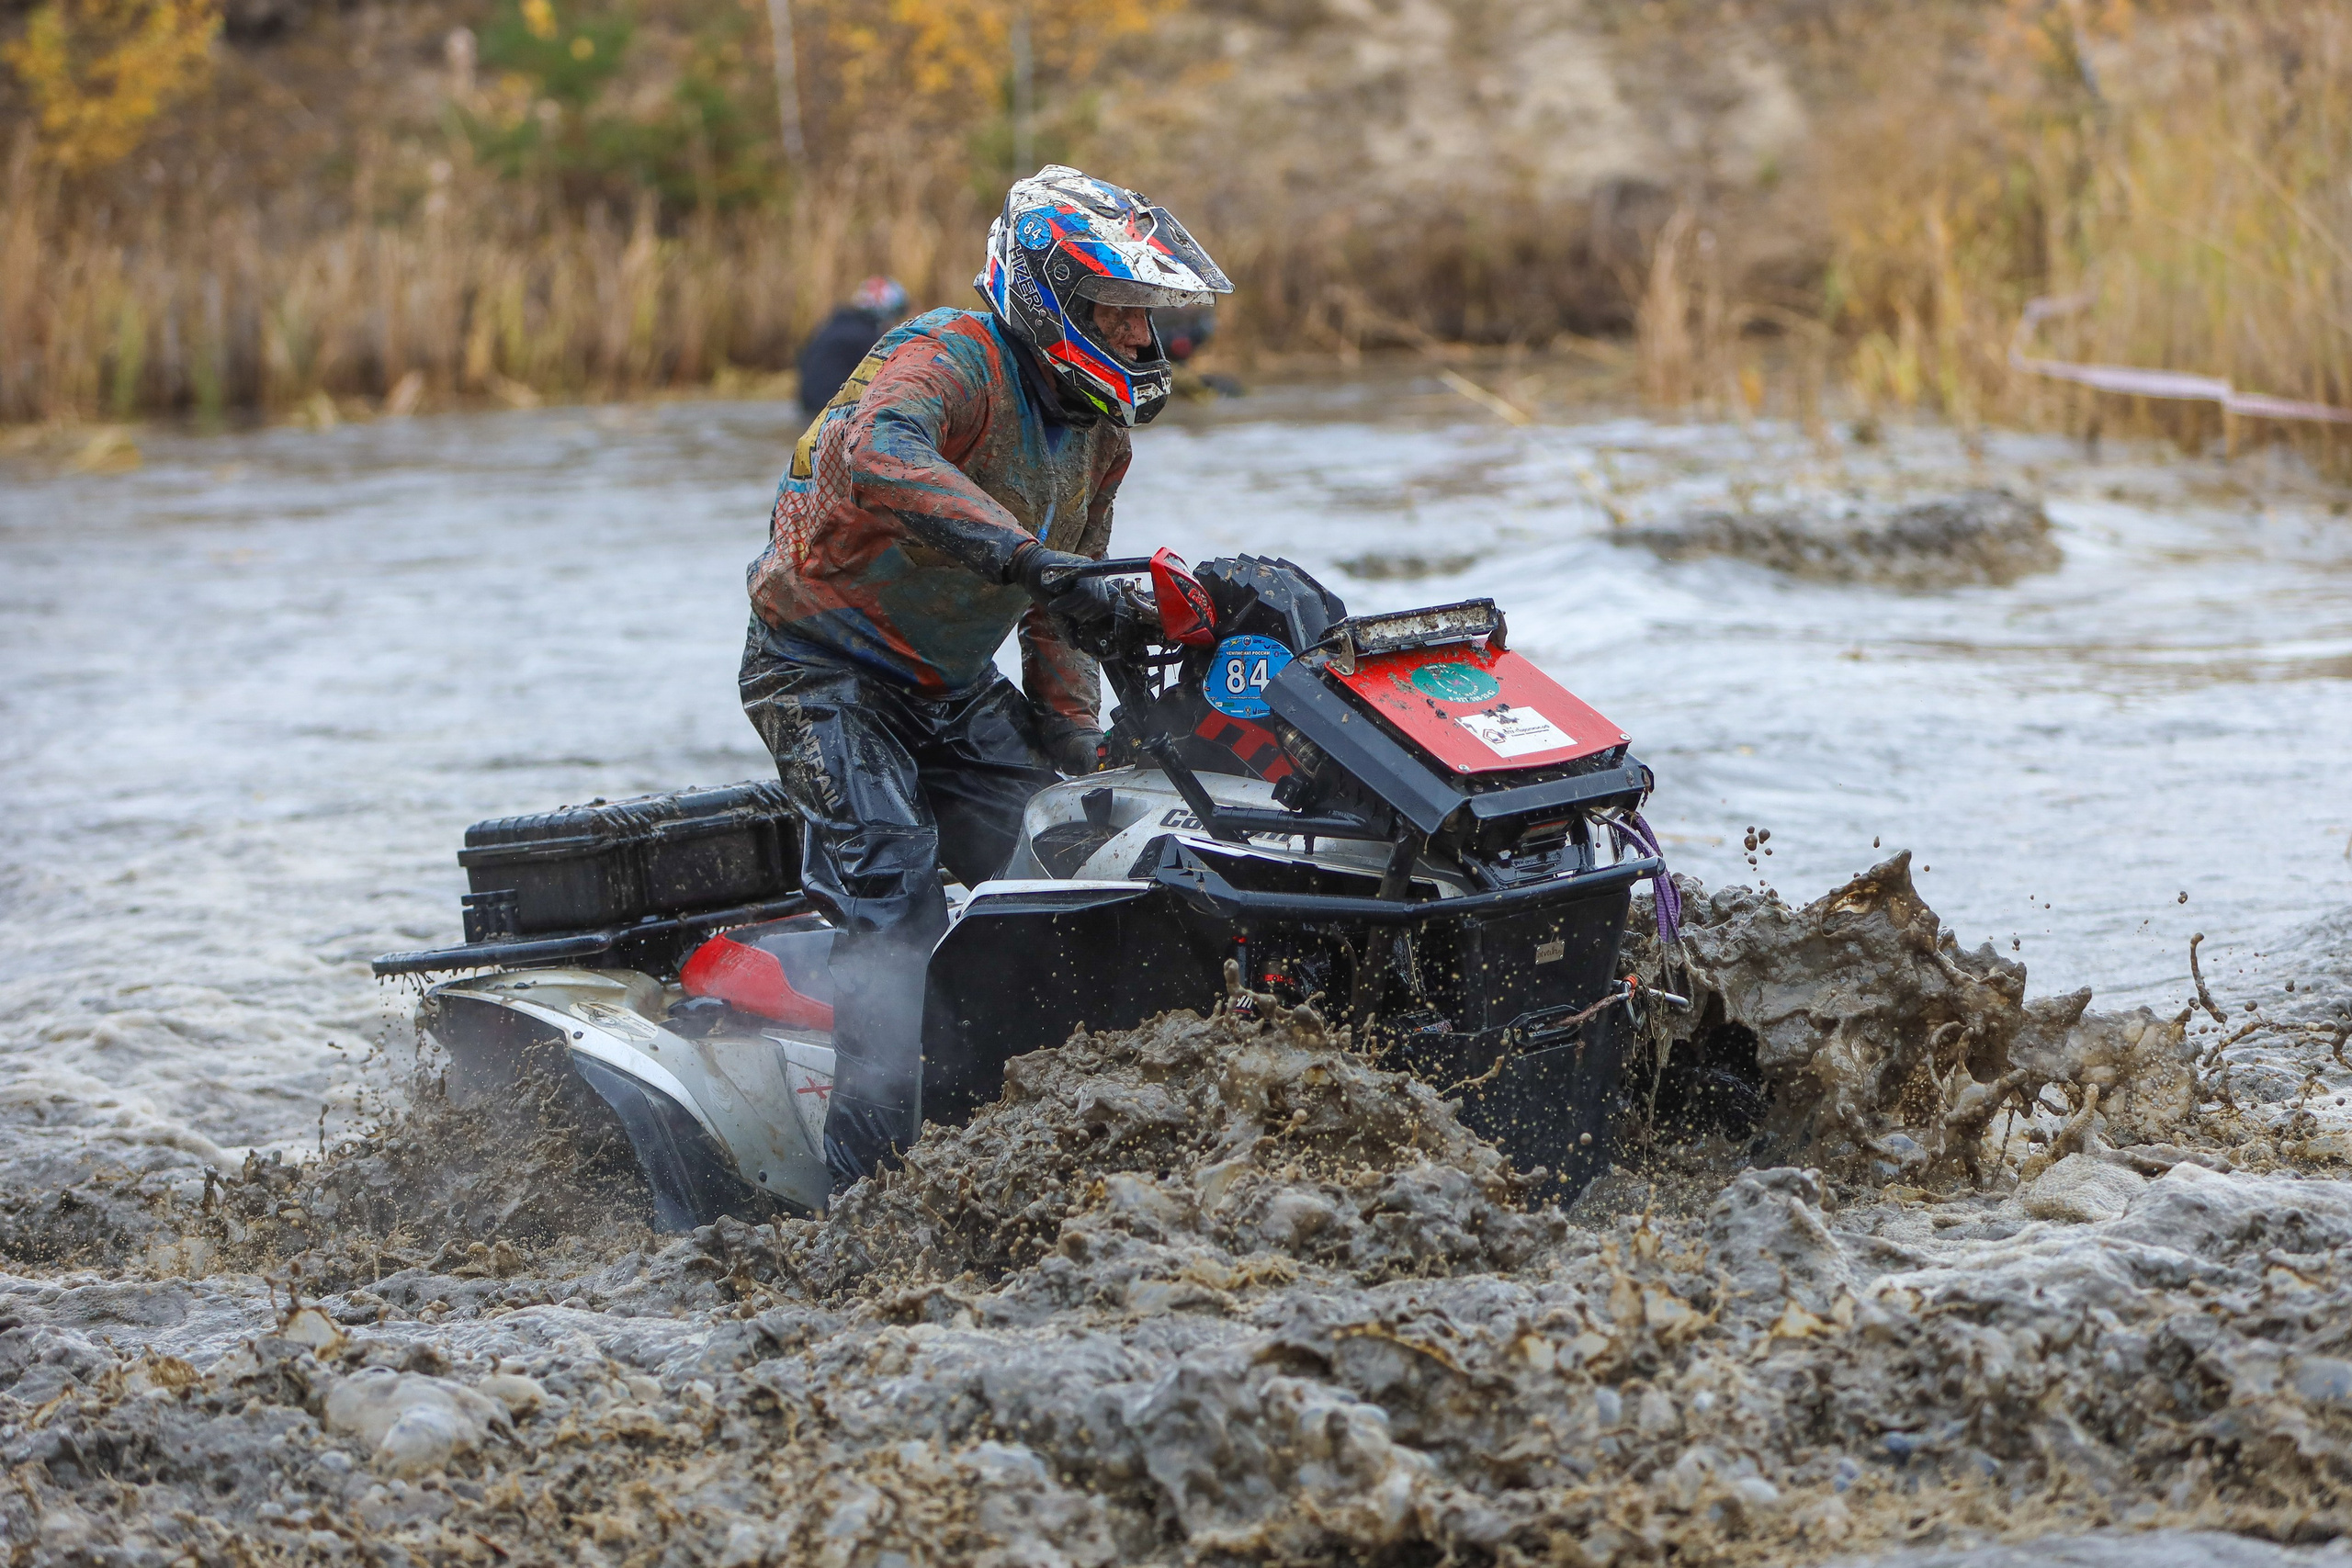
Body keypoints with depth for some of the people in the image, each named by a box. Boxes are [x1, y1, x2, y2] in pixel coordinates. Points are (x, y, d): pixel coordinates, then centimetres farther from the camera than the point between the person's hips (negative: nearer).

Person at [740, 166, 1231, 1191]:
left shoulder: (1096, 433, 6)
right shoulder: (948, 360, -22)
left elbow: (1060, 610, 16)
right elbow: (874, 453, -47)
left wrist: (1072, 743, 7)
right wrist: (1018, 553, -54)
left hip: (953, 685, 8)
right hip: (827, 673, -8)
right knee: (895, 903, -21)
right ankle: (871, 1174, -22)